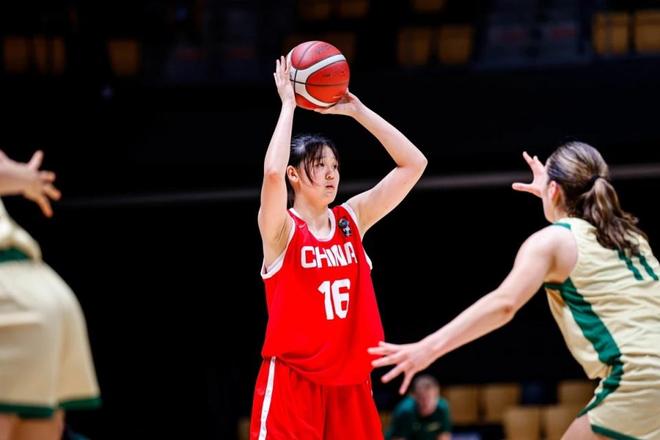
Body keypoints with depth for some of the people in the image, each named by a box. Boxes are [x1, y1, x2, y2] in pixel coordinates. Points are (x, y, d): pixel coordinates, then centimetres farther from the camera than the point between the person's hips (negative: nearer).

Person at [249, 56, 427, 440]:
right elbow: (272, 172, -28)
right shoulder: (281, 229, -6)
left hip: (349, 383, 6)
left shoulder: (352, 219, 9)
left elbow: (414, 164, 6)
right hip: (292, 383, -6)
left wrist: (355, 109, 2)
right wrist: (288, 105, -15)